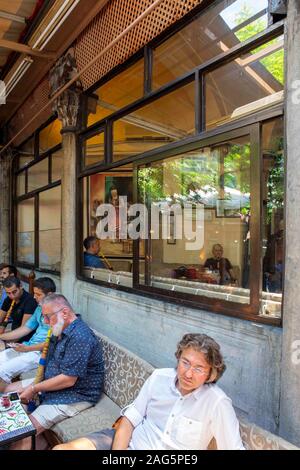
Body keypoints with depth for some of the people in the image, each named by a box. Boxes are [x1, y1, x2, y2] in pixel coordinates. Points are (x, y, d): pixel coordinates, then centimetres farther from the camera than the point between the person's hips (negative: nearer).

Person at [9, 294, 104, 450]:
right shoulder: (61, 330, 4)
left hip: (77, 393, -10)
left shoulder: (80, 337, -28)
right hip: (53, 382, 10)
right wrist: (35, 385, 0)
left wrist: (34, 389, -17)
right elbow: (47, 360, 16)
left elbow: (68, 379, -27)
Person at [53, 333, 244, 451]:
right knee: (62, 449, -13)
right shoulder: (159, 377, -5)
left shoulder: (217, 403, -17)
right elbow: (130, 419, -1)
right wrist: (118, 448, -16)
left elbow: (234, 447, -13)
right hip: (130, 442, 4)